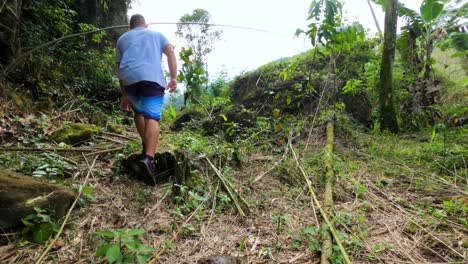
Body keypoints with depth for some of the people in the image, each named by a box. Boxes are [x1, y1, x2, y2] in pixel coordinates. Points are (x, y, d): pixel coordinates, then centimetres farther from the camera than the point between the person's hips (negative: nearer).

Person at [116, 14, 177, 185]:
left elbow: (120, 68, 25)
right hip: (152, 78, -2)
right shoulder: (157, 34, 28)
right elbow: (170, 52, 8)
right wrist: (174, 78, 1)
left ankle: (146, 147, 18)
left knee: (138, 112, 24)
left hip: (129, 78, 3)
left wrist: (124, 95, 26)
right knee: (152, 118, -12)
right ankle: (148, 158, -31)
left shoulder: (122, 38, 31)